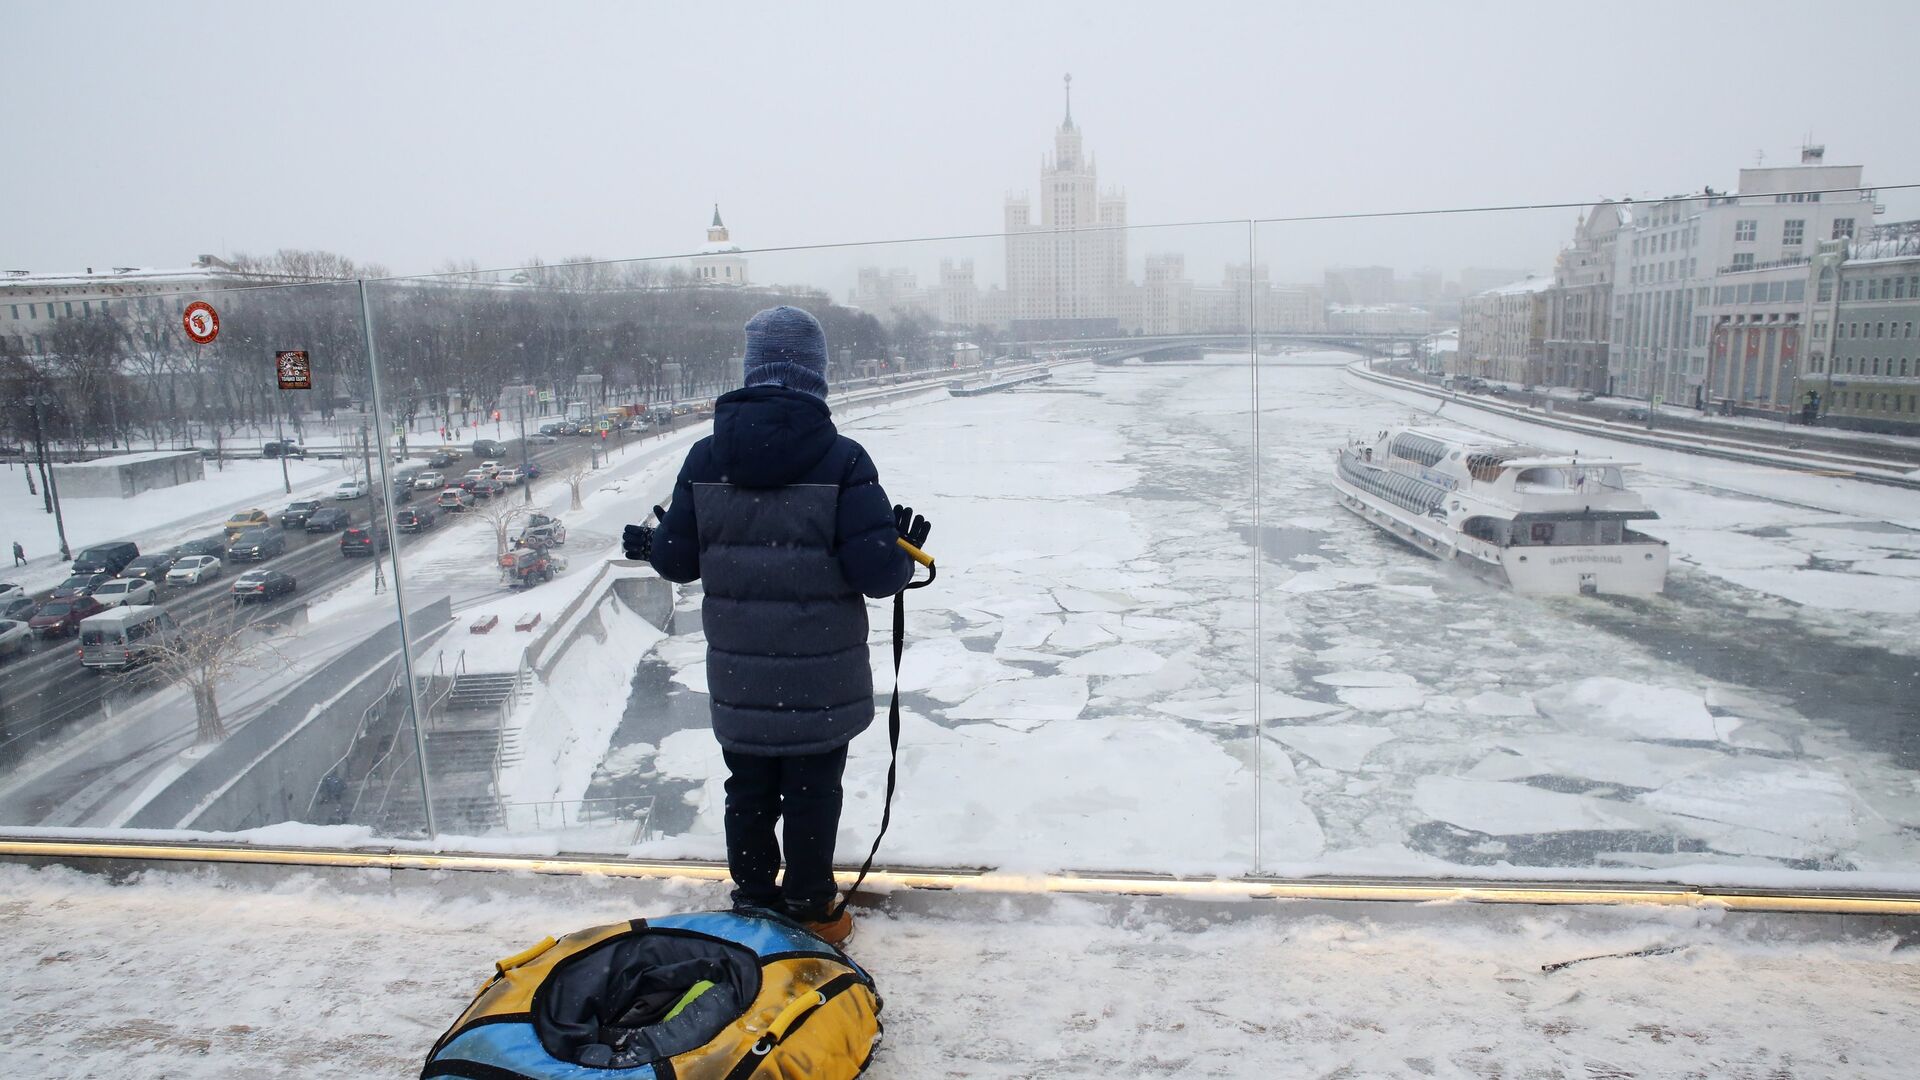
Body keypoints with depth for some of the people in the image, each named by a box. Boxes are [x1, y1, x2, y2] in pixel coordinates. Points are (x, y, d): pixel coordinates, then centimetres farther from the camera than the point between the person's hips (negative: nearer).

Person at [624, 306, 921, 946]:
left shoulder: (706, 458, -4)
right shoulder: (841, 460, -16)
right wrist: (905, 559, 4)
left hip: (738, 676, 3)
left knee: (748, 791, 19)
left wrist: (650, 545, 24)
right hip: (821, 678, -3)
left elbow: (678, 560, 1)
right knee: (812, 793, 12)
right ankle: (810, 914, 26)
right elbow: (876, 571, -19)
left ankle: (753, 906, 34)